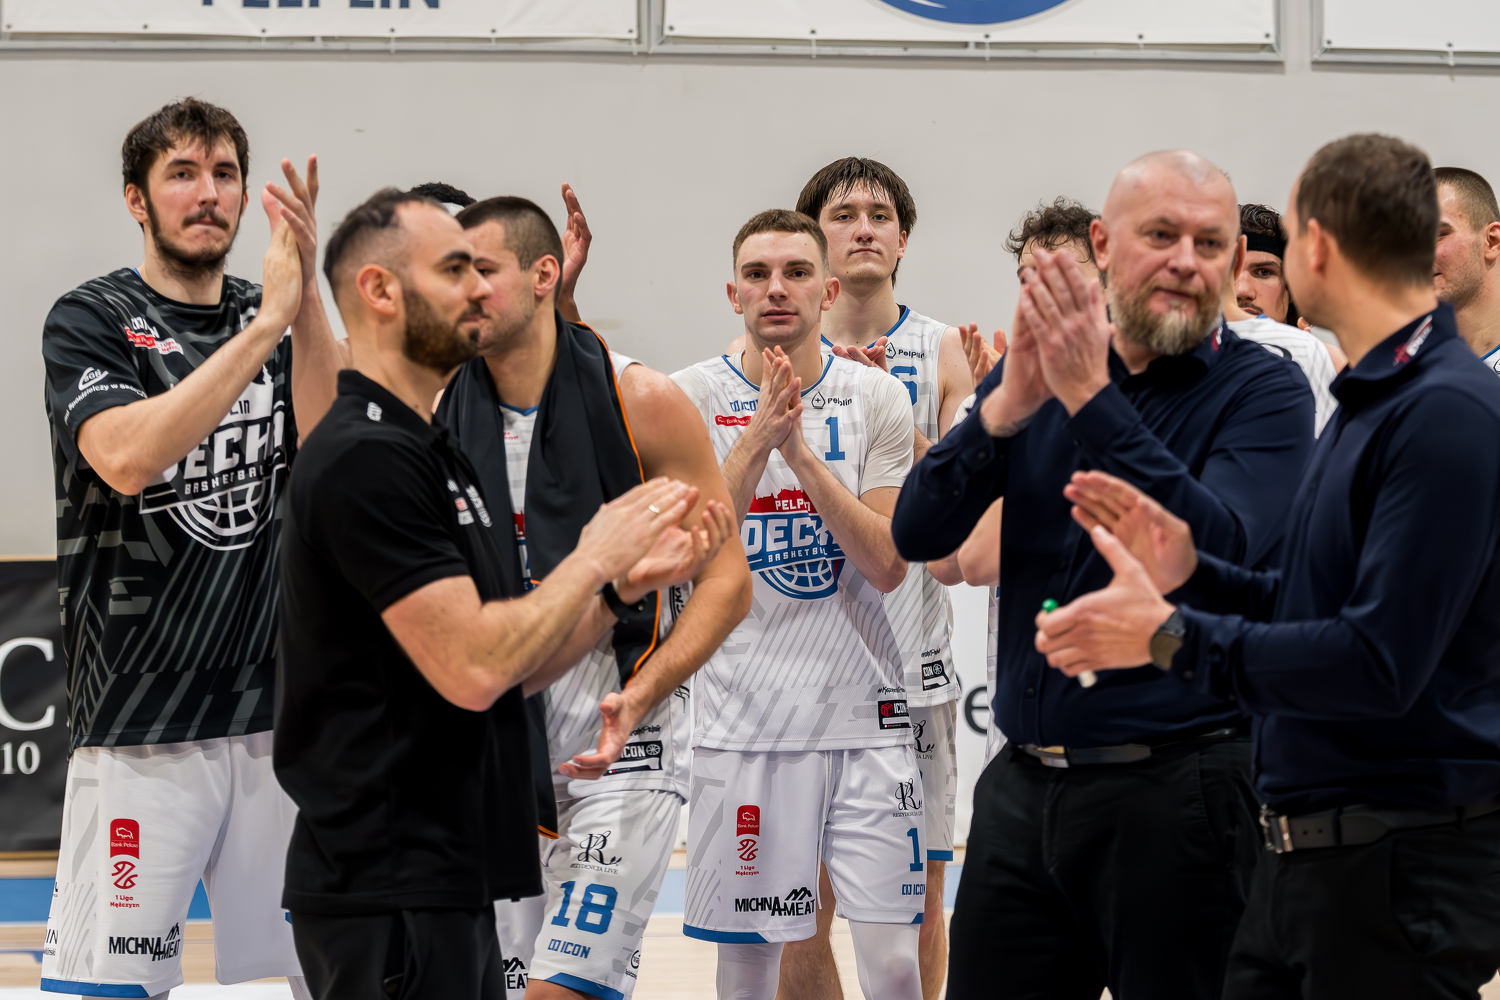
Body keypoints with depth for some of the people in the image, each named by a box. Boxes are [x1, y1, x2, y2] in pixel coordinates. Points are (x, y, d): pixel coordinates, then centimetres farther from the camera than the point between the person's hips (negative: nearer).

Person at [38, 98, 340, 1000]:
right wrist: (266, 323, -21)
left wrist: (307, 303, -17)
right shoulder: (92, 320, 0)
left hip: (279, 703, 4)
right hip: (141, 716, -4)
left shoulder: (278, 319, 12)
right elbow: (127, 458, -20)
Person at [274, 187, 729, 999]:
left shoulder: (431, 452, 16)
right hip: (388, 897, -10)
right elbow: (473, 669, -22)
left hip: (446, 885, 10)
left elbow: (516, 666, 17)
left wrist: (629, 584, 5)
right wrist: (596, 557, -10)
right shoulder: (366, 458, -15)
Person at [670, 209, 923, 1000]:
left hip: (862, 712, 1)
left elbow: (887, 566, -7)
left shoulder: (878, 400, 2)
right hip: (743, 718, -1)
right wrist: (759, 438, -19)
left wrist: (801, 451, -17)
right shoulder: (692, 398, -1)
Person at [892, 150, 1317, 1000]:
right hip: (1022, 790, 4)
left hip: (1173, 793, -4)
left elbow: (1219, 547, -21)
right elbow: (918, 534, 0)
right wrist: (1004, 408, -16)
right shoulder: (1037, 373, 8)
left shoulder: (1263, 390, -4)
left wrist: (1093, 399, -24)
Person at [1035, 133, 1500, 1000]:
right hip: (1306, 854, 9)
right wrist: (1190, 571, 5)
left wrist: (1170, 636, -17)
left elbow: (1382, 661, -24)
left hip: (1403, 863, -9)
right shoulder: (1372, 400, 15)